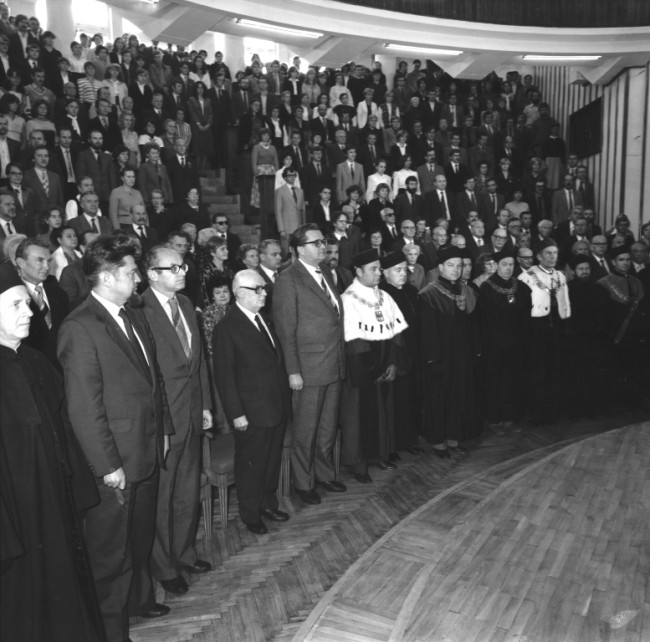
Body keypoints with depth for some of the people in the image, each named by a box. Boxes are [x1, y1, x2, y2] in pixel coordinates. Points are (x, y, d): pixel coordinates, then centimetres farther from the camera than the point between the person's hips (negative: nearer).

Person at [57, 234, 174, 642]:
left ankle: (140, 598, 47)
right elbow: (84, 407, -19)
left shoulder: (136, 317, 8)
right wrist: (107, 465, -18)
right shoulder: (80, 327, -18)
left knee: (141, 536, 25)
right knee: (110, 547, 12)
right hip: (115, 461, -7)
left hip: (148, 452, 8)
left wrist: (164, 429, 14)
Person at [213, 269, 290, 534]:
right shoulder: (226, 327, -15)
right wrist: (236, 414, -16)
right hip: (252, 413, -7)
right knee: (251, 465, 10)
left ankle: (268, 503, 41)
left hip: (277, 407, 7)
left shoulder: (263, 319, 8)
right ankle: (250, 514, 30)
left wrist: (284, 400, 11)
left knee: (272, 460, 21)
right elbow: (224, 375, -15)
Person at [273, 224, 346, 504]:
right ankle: (303, 483, 24)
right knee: (305, 431, 7)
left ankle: (325, 473, 35)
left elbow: (336, 319, 14)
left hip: (335, 365, 7)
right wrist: (293, 371, -15)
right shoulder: (288, 280, -11)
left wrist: (341, 358, 8)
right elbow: (286, 330, -13)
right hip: (309, 368, -7)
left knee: (328, 428, 18)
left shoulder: (325, 275, 13)